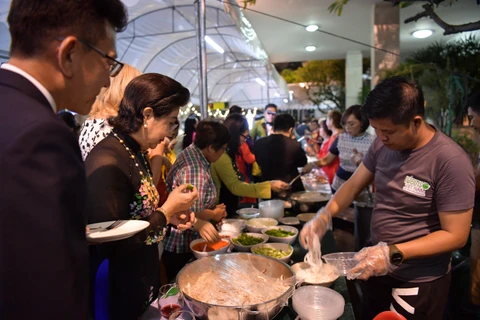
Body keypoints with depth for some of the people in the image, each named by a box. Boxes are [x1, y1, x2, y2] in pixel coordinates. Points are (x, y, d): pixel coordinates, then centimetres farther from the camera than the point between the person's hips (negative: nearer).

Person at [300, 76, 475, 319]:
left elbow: (455, 235, -22)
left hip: (418, 283, -6)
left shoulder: (451, 161, -25)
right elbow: (353, 184, 2)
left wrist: (393, 253, -30)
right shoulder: (382, 145, -6)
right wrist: (324, 216, -14)